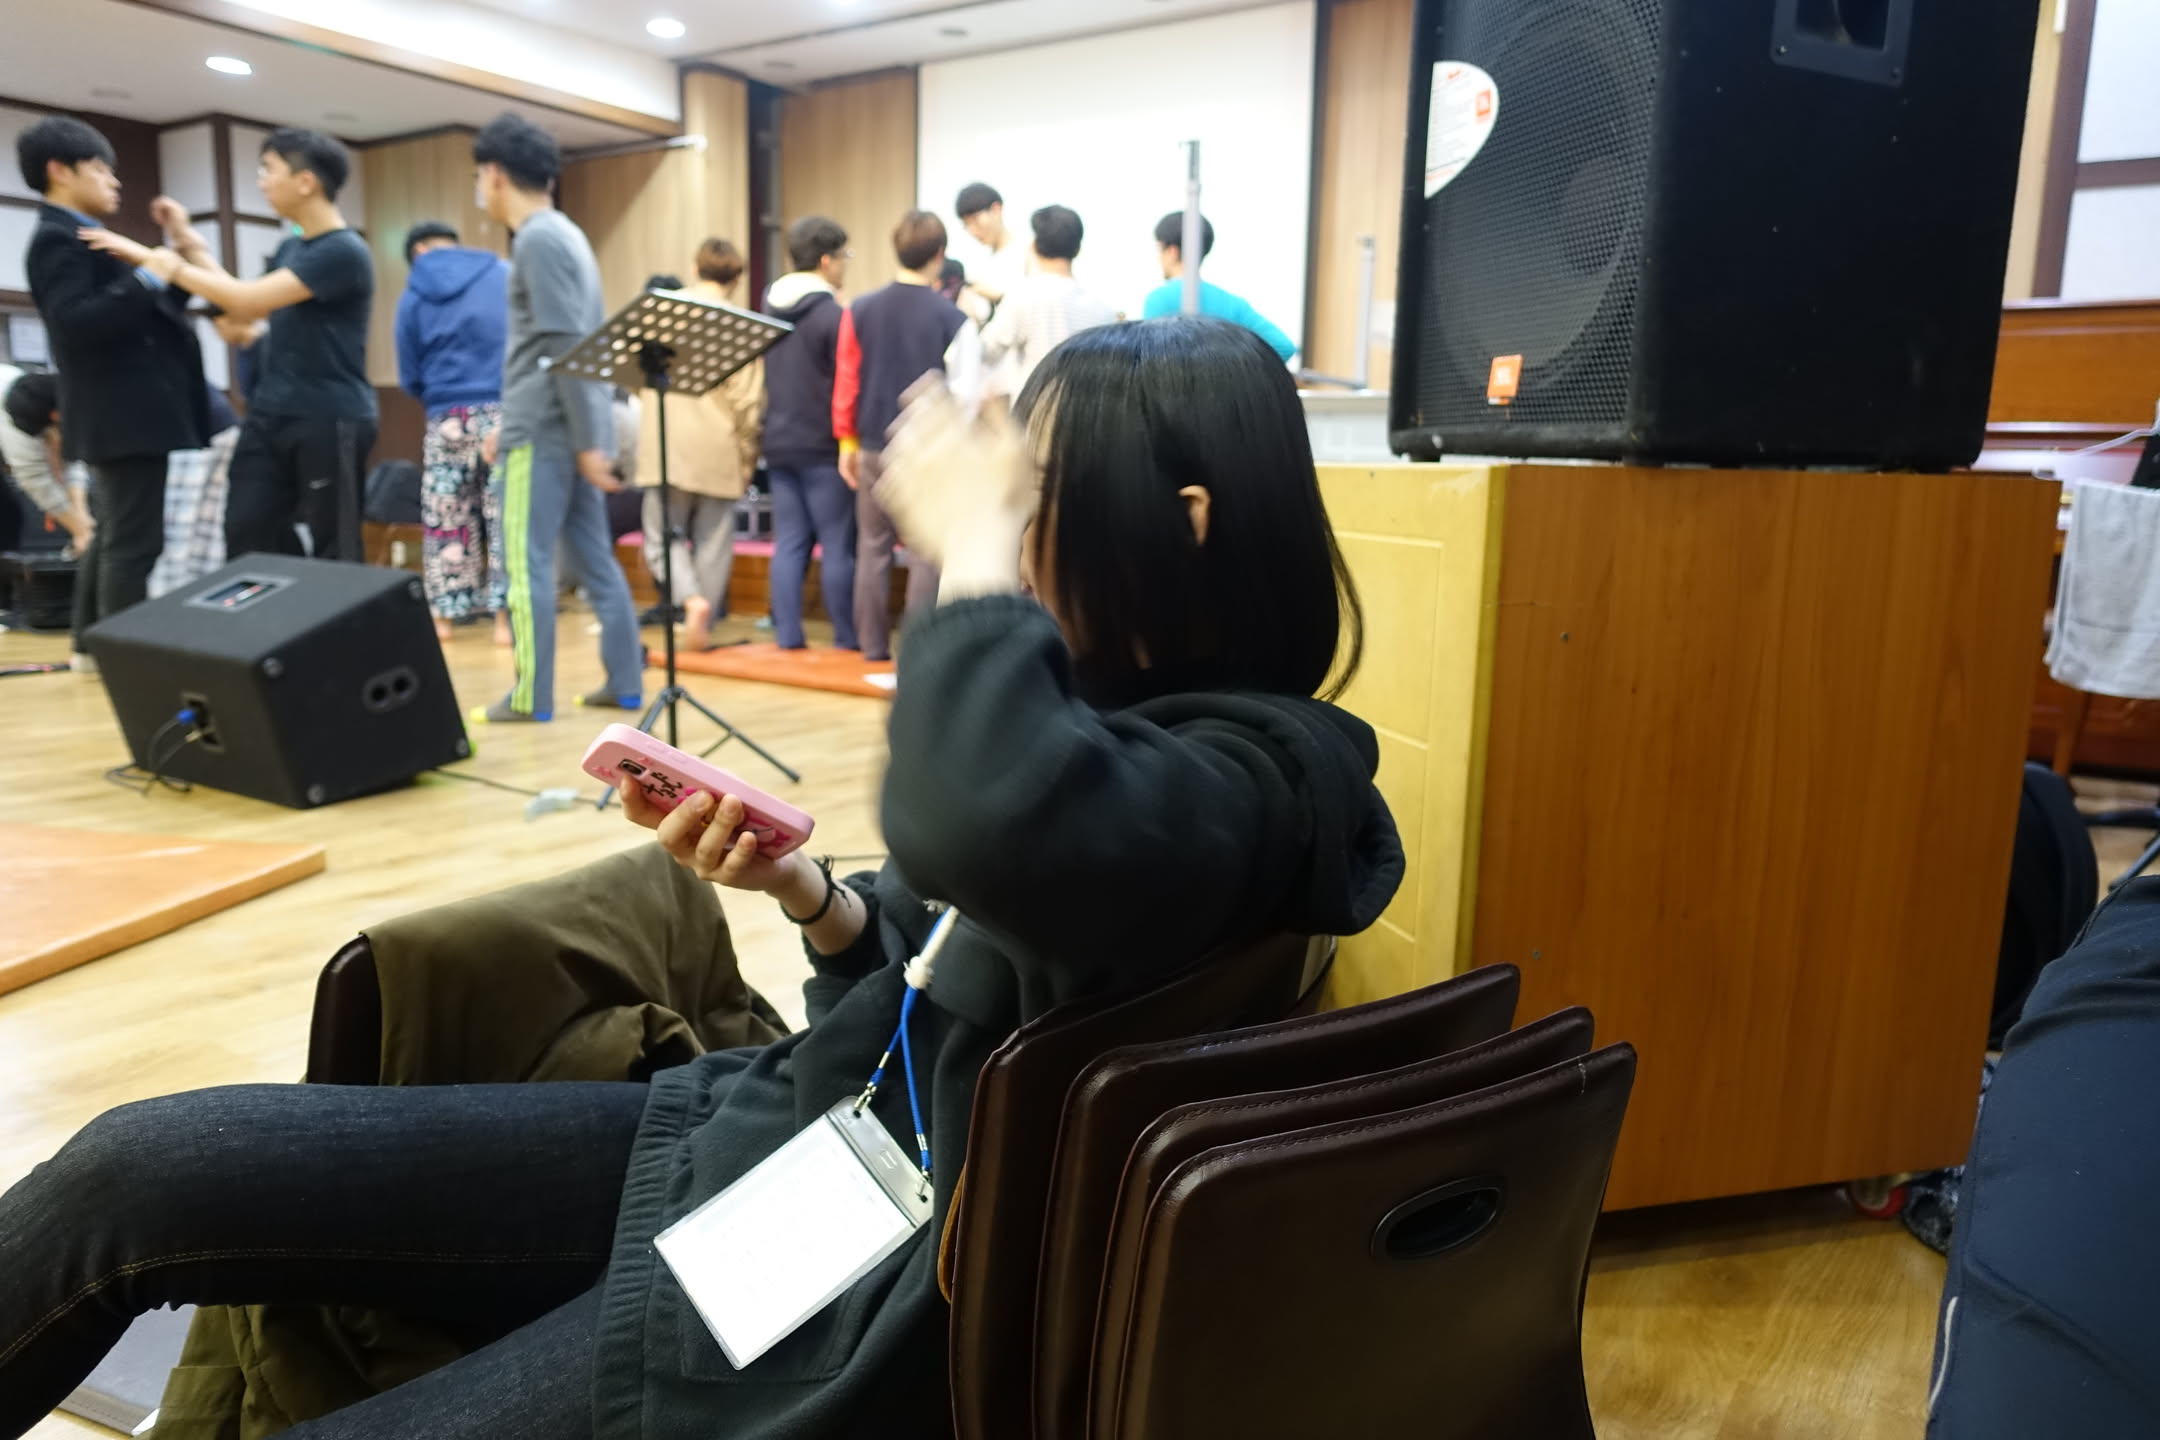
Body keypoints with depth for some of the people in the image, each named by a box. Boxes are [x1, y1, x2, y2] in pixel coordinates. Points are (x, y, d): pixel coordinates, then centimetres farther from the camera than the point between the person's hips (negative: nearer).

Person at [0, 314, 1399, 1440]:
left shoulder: (1249, 773, -19)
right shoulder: (1130, 714, 8)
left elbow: (985, 823, -43)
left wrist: (973, 543, -26)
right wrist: (806, 893, -4)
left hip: (839, 1293, -7)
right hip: (740, 1124, 8)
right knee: (133, 1167, 2)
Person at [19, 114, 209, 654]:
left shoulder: (90, 239, 19)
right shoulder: (57, 240, -11)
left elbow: (146, 311, 18)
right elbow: (77, 321, -25)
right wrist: (146, 278, -27)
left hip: (130, 412, 11)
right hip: (127, 416, -11)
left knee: (113, 536, 18)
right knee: (134, 543, -9)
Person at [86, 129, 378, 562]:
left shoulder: (345, 252, -13)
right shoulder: (290, 248, 15)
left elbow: (249, 301, -18)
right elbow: (244, 310, 23)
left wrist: (163, 262, -9)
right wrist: (190, 243, 19)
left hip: (331, 422, -8)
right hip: (270, 416, 8)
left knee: (329, 556, -3)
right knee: (244, 540, 3)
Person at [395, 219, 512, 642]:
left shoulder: (413, 297, 7)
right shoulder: (506, 274, 6)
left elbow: (410, 379, 7)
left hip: (449, 419, 0)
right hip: (508, 411, 0)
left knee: (445, 521, 10)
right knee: (508, 516, 2)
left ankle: (443, 616, 14)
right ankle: (505, 615, 0)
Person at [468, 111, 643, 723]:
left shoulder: (538, 240, -11)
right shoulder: (565, 234, 18)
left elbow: (566, 348, -19)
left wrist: (587, 442, -21)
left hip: (546, 431, -9)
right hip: (564, 426, 9)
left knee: (528, 564, -4)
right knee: (594, 558, 9)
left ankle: (532, 696, 1)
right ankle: (626, 682, 12)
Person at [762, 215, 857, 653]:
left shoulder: (770, 305, 9)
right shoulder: (832, 314, -13)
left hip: (779, 442, 7)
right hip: (823, 444, -7)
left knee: (788, 543, 9)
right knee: (837, 544, 1)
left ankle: (787, 636, 10)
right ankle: (847, 638, 8)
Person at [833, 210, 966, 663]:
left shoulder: (861, 311, 0)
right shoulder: (950, 316, -8)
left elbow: (846, 381, 1)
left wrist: (847, 441, 10)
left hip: (875, 446, 3)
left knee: (874, 546, 12)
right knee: (925, 551, 3)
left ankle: (873, 645, 17)